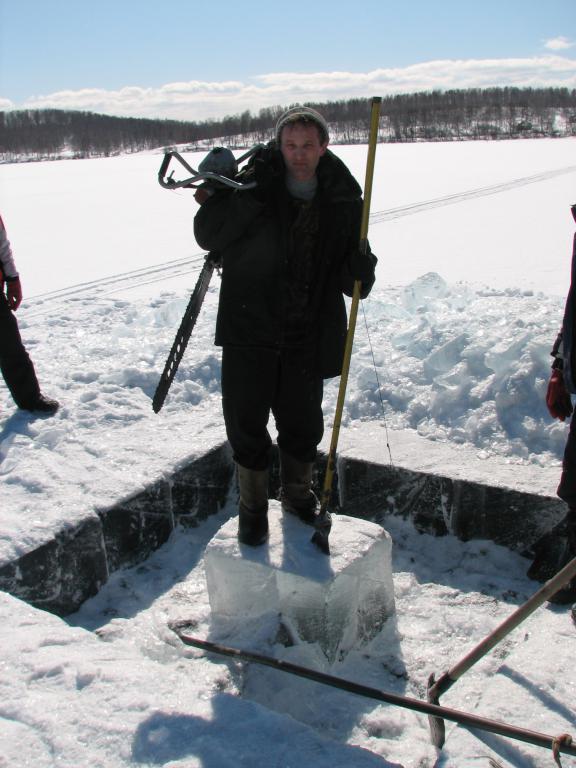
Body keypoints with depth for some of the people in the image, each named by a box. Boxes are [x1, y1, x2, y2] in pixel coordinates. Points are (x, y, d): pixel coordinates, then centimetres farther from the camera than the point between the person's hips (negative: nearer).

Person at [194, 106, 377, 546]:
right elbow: (207, 235, -7)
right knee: (247, 421, 4)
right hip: (250, 328, -2)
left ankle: (298, 495, 40)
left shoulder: (342, 199, 2)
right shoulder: (255, 182, -4)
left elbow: (350, 268, 6)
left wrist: (360, 271, -18)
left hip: (307, 334, 2)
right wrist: (250, 196, -20)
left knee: (303, 424, 14)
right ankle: (253, 507, 26)